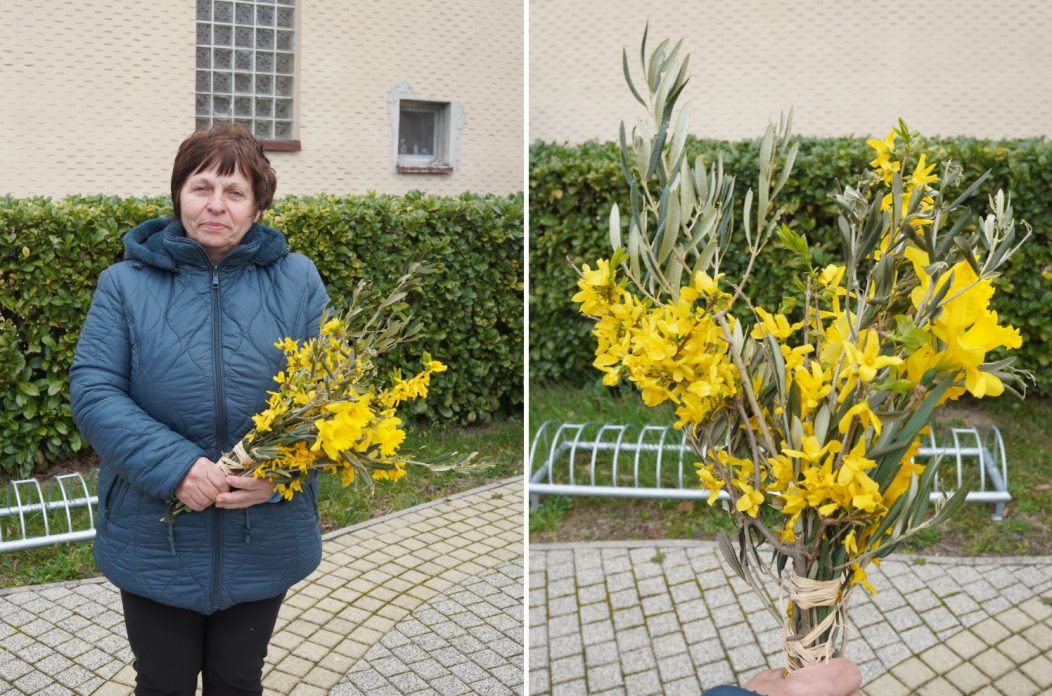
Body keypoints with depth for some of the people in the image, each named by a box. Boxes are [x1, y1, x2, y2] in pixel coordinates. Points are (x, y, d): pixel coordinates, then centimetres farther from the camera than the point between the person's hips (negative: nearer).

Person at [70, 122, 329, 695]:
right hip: (153, 539, 0)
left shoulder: (297, 281, -1)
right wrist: (174, 466, -23)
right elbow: (92, 392, -10)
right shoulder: (126, 284, -2)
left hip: (264, 542, 1)